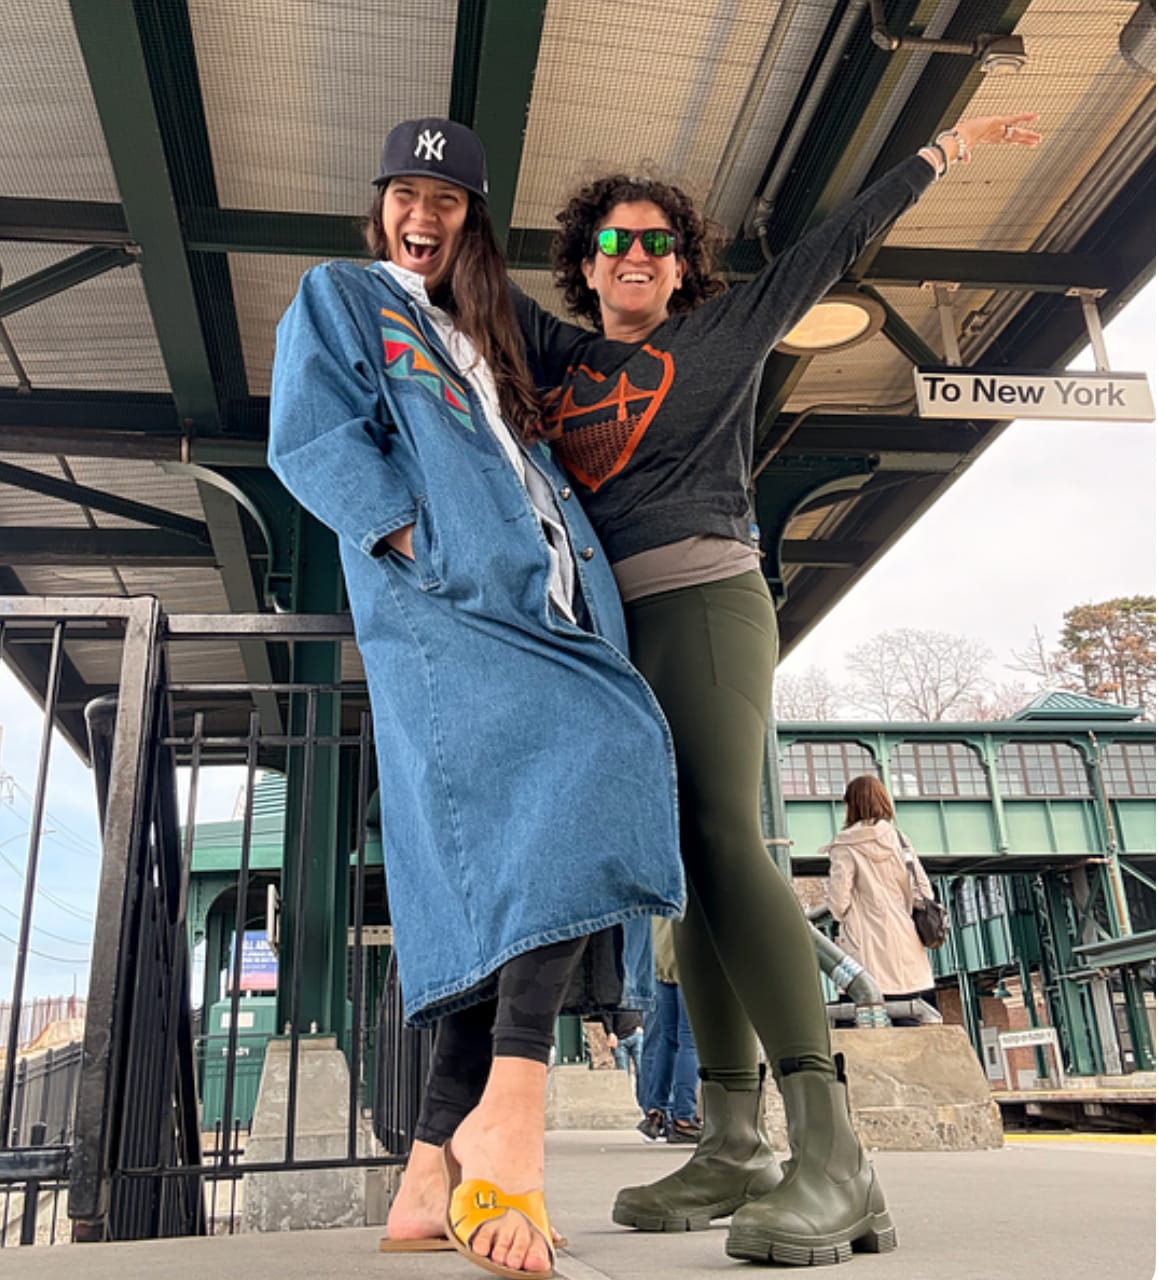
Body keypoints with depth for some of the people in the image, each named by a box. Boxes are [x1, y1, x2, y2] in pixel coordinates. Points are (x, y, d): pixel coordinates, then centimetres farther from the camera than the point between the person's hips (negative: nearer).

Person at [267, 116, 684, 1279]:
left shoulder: (485, 339, 34)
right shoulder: (337, 298, 17)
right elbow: (306, 438, 0)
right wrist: (415, 540, -12)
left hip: (536, 610, 6)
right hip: (436, 608, -6)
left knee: (500, 891, -6)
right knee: (590, 753, -32)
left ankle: (433, 1184, -3)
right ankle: (510, 1111, -31)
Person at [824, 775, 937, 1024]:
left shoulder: (845, 847, -5)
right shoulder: (898, 838, 7)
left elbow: (839, 901, -10)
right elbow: (925, 891, 6)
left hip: (871, 953, -4)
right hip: (907, 946, 4)